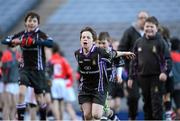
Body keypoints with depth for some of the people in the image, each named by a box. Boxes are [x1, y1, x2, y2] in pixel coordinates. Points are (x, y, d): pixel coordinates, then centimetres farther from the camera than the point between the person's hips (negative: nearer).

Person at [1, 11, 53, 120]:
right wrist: (13, 41, -18)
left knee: (39, 97, 8)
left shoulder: (40, 34, -9)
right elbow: (5, 41, 5)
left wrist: (35, 42, -39)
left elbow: (50, 43, -28)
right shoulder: (22, 34, 3)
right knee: (21, 92, -18)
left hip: (38, 70, -2)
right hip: (25, 69, 2)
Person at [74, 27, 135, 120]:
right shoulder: (77, 54, -5)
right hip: (85, 88, 4)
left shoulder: (99, 52, -18)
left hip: (99, 87, -4)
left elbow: (113, 54, 2)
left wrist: (125, 53, 17)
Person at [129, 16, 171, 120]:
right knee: (147, 103, 10)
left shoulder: (160, 42, -4)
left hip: (157, 77, -5)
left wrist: (165, 72, -22)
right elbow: (134, 61, 15)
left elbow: (167, 59, -8)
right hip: (143, 77, 5)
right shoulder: (139, 42, 9)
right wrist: (131, 77, 13)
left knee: (156, 103, -8)